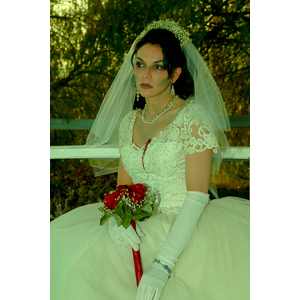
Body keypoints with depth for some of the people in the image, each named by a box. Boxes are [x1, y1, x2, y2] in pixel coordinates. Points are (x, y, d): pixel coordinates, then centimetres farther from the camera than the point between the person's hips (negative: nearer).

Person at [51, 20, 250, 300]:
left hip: (185, 230, -4)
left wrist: (162, 265, -25)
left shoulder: (194, 117, -9)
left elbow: (197, 198, -16)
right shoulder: (129, 122, 11)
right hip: (139, 229, 4)